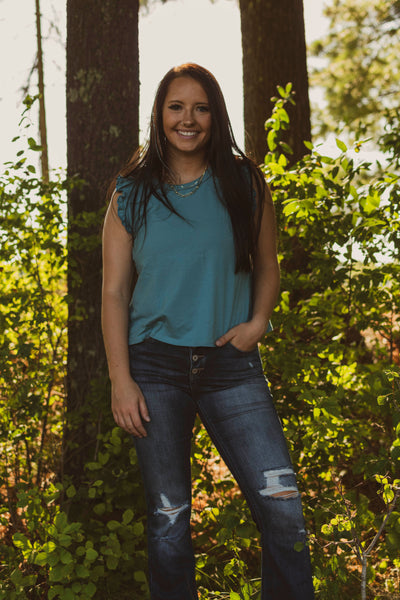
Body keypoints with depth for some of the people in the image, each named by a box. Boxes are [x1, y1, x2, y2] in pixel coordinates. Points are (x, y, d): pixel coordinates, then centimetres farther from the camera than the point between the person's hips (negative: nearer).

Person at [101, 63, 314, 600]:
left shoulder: (244, 184, 7)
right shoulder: (132, 193, 6)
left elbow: (267, 267, 15)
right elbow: (114, 291, 4)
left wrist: (257, 322, -5)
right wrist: (120, 378, -4)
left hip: (232, 364, 0)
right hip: (155, 363, 0)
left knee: (282, 505, -10)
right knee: (168, 518, 6)